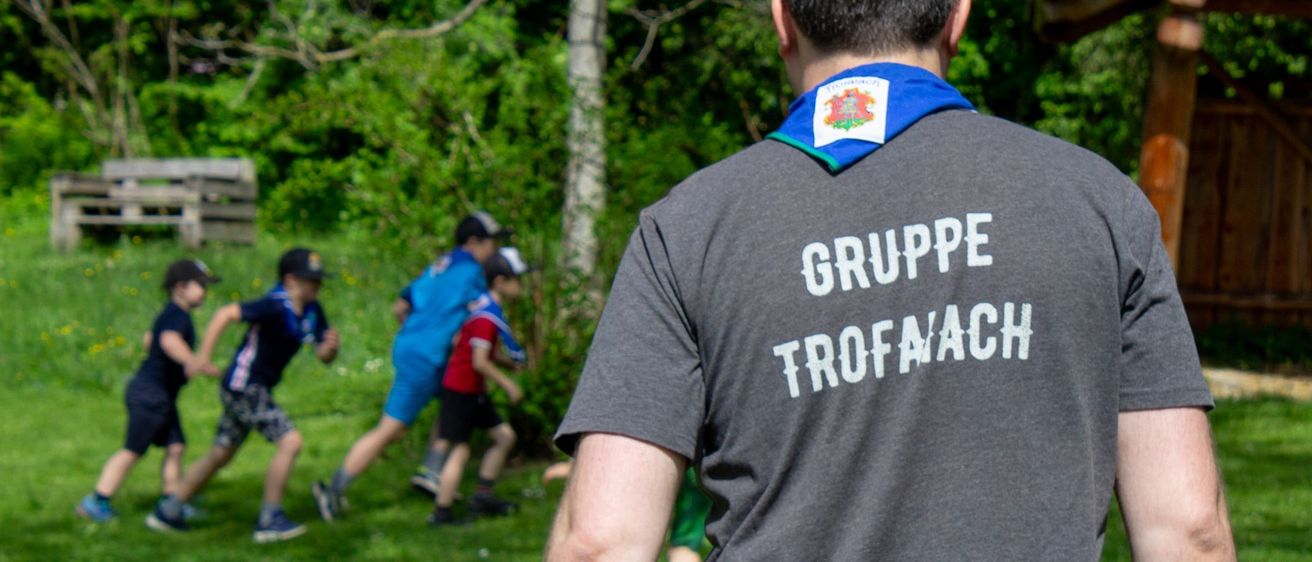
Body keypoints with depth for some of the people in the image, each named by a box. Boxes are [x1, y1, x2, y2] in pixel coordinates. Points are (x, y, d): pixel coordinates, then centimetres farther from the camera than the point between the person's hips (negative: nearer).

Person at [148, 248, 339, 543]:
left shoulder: (311, 311, 5)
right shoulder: (276, 306, -22)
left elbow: (323, 356, 7)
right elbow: (225, 314, -25)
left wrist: (332, 346, -17)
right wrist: (203, 359, -27)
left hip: (255, 390, 10)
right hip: (243, 387, -10)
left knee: (220, 455, 17)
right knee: (290, 442, -16)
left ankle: (168, 511, 26)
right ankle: (270, 519, -10)